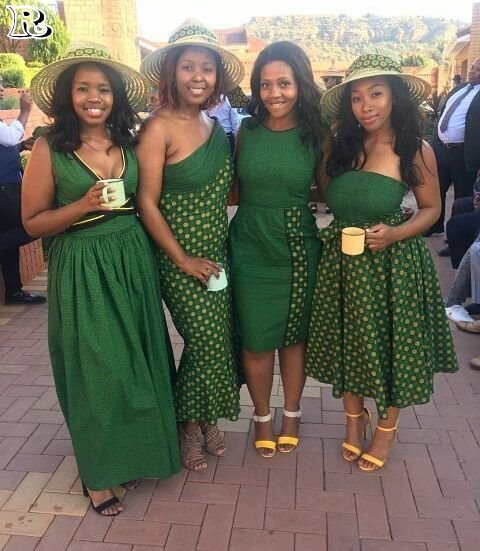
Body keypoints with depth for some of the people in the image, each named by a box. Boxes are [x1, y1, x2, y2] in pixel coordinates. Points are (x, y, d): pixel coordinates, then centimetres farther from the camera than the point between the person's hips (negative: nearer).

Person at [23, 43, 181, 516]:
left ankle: (131, 453, 34)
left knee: (137, 362, 11)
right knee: (96, 369, 2)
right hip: (81, 270, -4)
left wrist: (123, 203, -2)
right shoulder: (49, 148, -7)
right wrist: (83, 206, -18)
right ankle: (98, 472, 23)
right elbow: (32, 222, -6)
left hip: (133, 263, 5)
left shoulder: (129, 142, 6)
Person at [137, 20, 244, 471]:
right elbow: (147, 203, -15)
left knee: (219, 341, 9)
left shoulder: (215, 127, 8)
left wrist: (221, 248, 5)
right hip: (180, 258, -6)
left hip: (218, 254, 6)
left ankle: (205, 418, 32)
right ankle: (189, 427, 24)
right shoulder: (158, 128, -13)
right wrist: (183, 260, -14)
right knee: (208, 342, -2)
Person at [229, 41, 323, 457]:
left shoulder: (315, 134, -4)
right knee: (256, 341, 8)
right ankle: (262, 416, 33)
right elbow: (233, 188, 6)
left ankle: (292, 413, 37)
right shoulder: (246, 130, -2)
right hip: (250, 250, 1)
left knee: (293, 337, 15)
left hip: (298, 251, 0)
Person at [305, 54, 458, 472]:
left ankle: (387, 428, 36)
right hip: (342, 262, 3)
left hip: (394, 263, -3)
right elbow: (324, 196, 10)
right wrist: (337, 231, -7)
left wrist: (395, 233, -18)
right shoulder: (338, 145, -2)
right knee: (347, 341, 15)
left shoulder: (416, 150, -10)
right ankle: (354, 419, 40)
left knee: (392, 343, 11)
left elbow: (432, 209, -2)